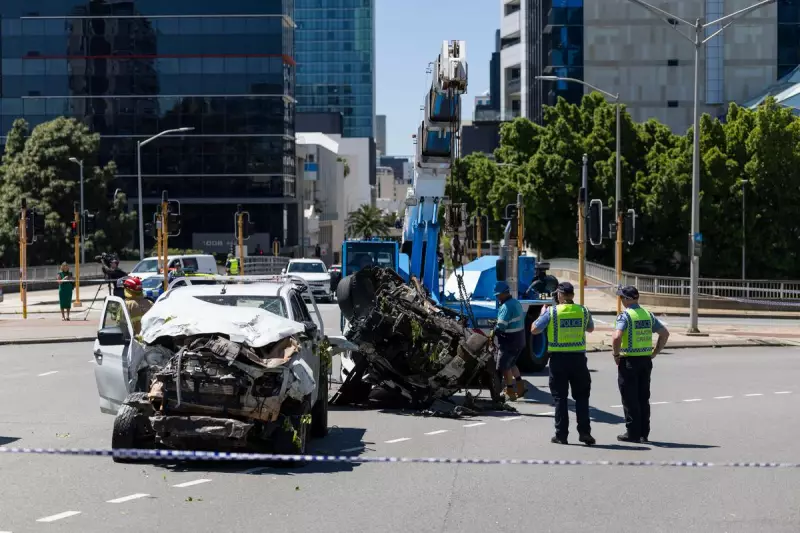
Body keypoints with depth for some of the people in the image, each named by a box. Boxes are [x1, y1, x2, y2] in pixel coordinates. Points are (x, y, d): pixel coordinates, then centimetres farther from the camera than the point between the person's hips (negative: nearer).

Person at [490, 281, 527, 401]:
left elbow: (501, 326, -26)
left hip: (509, 342, -10)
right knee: (511, 364, 23)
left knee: (504, 367, 1)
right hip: (519, 340, 10)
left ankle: (510, 392, 4)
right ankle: (520, 388, 22)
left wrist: (493, 332, -5)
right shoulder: (516, 303, 10)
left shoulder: (506, 306, -21)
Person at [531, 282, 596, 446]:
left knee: (560, 397, 4)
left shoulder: (552, 312, -7)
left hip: (558, 358, -2)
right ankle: (584, 432, 8)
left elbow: (534, 330, -2)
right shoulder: (583, 311, 2)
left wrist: (542, 313, 12)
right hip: (578, 358, 2)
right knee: (581, 396, 11)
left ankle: (561, 435, 4)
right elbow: (590, 329, 20)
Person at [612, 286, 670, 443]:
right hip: (646, 360, 6)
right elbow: (665, 333, 11)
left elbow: (617, 337, -26)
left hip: (629, 361, -6)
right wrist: (655, 352, 13)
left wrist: (616, 355, -11)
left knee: (630, 399, 1)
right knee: (644, 398, 13)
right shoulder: (648, 314, 8)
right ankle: (644, 433, 16)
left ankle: (633, 433, 3)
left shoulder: (625, 315, -13)